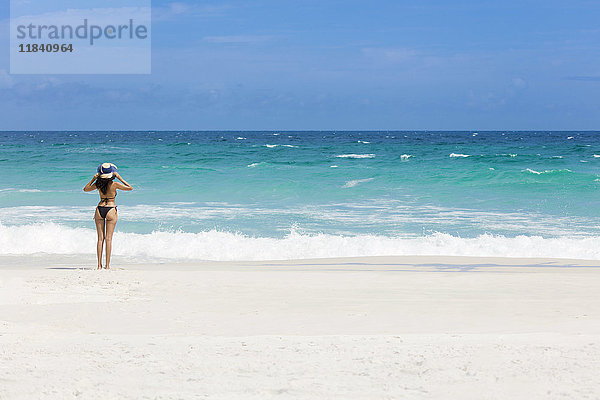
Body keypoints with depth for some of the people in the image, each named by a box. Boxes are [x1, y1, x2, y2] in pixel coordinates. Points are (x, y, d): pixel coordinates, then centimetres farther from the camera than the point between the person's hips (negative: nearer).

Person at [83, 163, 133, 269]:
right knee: (108, 238, 0)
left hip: (100, 209, 3)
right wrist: (119, 178, -4)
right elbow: (130, 188, -1)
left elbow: (85, 189, 16)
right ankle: (107, 265, -3)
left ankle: (99, 264, 2)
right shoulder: (114, 184, -11)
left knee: (100, 238, 6)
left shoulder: (98, 184, -2)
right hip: (111, 210, -3)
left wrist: (94, 178, 10)